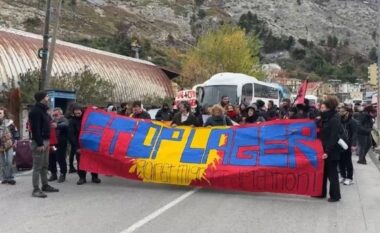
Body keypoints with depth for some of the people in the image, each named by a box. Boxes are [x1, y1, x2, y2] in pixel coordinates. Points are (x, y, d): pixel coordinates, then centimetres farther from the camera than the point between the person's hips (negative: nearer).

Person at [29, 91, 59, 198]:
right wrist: (40, 143, -24)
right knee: (37, 167, -6)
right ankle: (36, 189, -2)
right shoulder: (35, 111, -14)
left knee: (45, 165, 15)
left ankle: (45, 186, 24)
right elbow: (35, 128, -21)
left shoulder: (43, 110, 17)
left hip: (45, 141, 10)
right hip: (39, 142, -10)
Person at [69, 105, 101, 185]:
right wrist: (77, 147, -14)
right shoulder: (72, 121, -3)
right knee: (80, 162, 1)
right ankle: (82, 178, 11)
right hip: (79, 145, -1)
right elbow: (71, 135, -9)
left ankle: (94, 177, 11)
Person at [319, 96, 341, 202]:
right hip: (324, 149, 8)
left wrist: (328, 151, -23)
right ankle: (321, 192, 24)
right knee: (323, 172, 14)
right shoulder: (326, 118, 10)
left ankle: (335, 195, 12)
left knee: (332, 173, 1)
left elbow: (334, 137, -21)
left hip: (331, 151, -8)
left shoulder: (335, 120, -16)